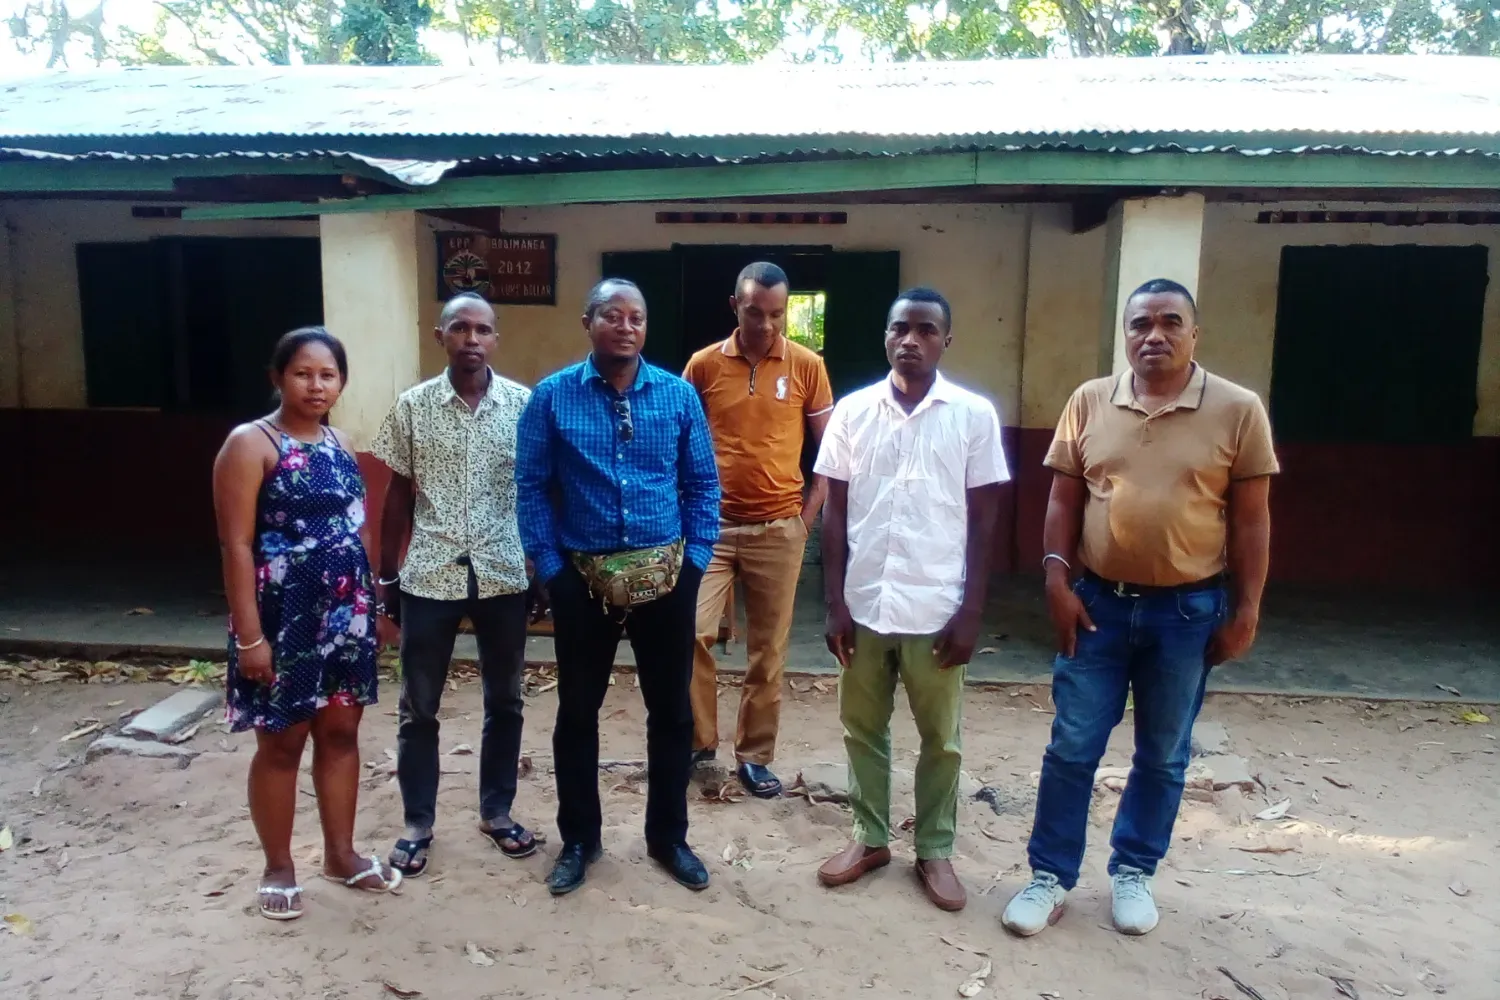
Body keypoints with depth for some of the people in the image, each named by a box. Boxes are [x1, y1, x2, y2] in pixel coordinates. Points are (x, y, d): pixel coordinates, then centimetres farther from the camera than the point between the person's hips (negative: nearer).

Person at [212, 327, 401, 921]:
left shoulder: (340, 445, 10)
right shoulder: (251, 443, -10)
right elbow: (236, 546, -14)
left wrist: (369, 605, 14)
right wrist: (249, 635, -18)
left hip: (345, 615, 6)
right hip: (283, 619, -6)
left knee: (341, 731, 13)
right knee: (281, 741, 7)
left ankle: (341, 854, 28)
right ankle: (278, 869, 23)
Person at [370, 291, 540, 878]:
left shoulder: (524, 404, -2)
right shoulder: (412, 407, -1)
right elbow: (398, 495, 4)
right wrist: (385, 574, 5)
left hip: (504, 575, 0)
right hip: (428, 576, 0)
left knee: (504, 701, 13)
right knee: (418, 708, 9)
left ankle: (497, 812, 31)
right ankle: (418, 824, 26)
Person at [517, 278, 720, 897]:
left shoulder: (679, 395, 0)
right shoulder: (552, 397, -4)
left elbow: (703, 485, 4)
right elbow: (531, 487, -2)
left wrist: (695, 561, -2)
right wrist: (550, 567, -6)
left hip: (666, 575, 1)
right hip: (582, 577, -1)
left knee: (671, 711, 11)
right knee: (577, 712, 12)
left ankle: (668, 836, 31)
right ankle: (578, 839, 32)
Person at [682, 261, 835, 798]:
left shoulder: (807, 366, -1)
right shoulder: (704, 364, 0)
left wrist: (807, 515, -2)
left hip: (778, 530, 0)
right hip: (712, 525, 0)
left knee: (768, 649, 7)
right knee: (691, 632, -9)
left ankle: (754, 756, 21)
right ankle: (699, 739, 12)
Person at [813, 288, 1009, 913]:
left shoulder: (974, 415, -4)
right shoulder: (853, 411, 1)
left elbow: (983, 522, -2)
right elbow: (836, 514, 3)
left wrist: (971, 612, -6)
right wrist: (835, 603, -1)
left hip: (936, 609, -2)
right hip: (865, 605, 2)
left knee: (939, 738, 11)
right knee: (862, 728, 14)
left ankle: (935, 850, 28)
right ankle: (870, 837, 32)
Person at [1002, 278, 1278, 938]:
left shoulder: (1238, 409, -5)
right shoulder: (1090, 401, 0)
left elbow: (1250, 519, -2)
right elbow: (1064, 500, 3)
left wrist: (1246, 610, -3)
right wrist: (1057, 581, -5)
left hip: (1188, 610, 0)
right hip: (1098, 603, 1)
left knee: (1162, 755, 13)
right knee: (1071, 748, 6)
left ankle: (1133, 873, 31)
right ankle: (1050, 875, 20)